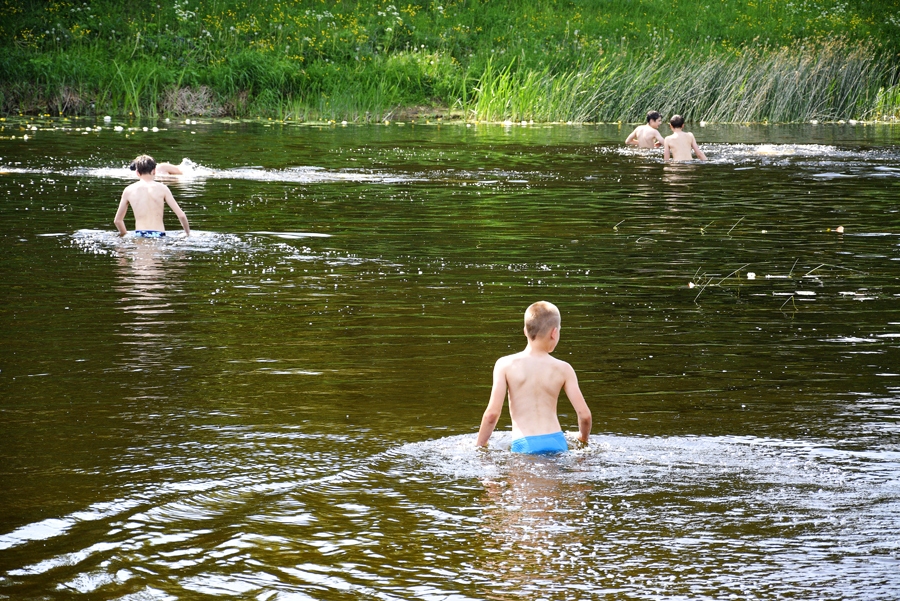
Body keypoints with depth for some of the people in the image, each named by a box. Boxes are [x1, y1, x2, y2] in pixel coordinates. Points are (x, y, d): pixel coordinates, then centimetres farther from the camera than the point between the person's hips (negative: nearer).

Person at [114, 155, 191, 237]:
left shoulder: (129, 190, 10)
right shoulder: (162, 188, 5)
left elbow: (117, 220, 18)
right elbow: (181, 215, 4)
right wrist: (188, 233, 19)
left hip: (139, 237, 2)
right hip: (159, 236, -2)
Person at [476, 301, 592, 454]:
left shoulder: (506, 365, 3)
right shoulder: (563, 369, 7)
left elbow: (492, 413, -3)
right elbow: (584, 414, 6)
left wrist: (479, 446, 12)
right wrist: (583, 440, 27)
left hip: (523, 446, -1)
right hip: (556, 444, 1)